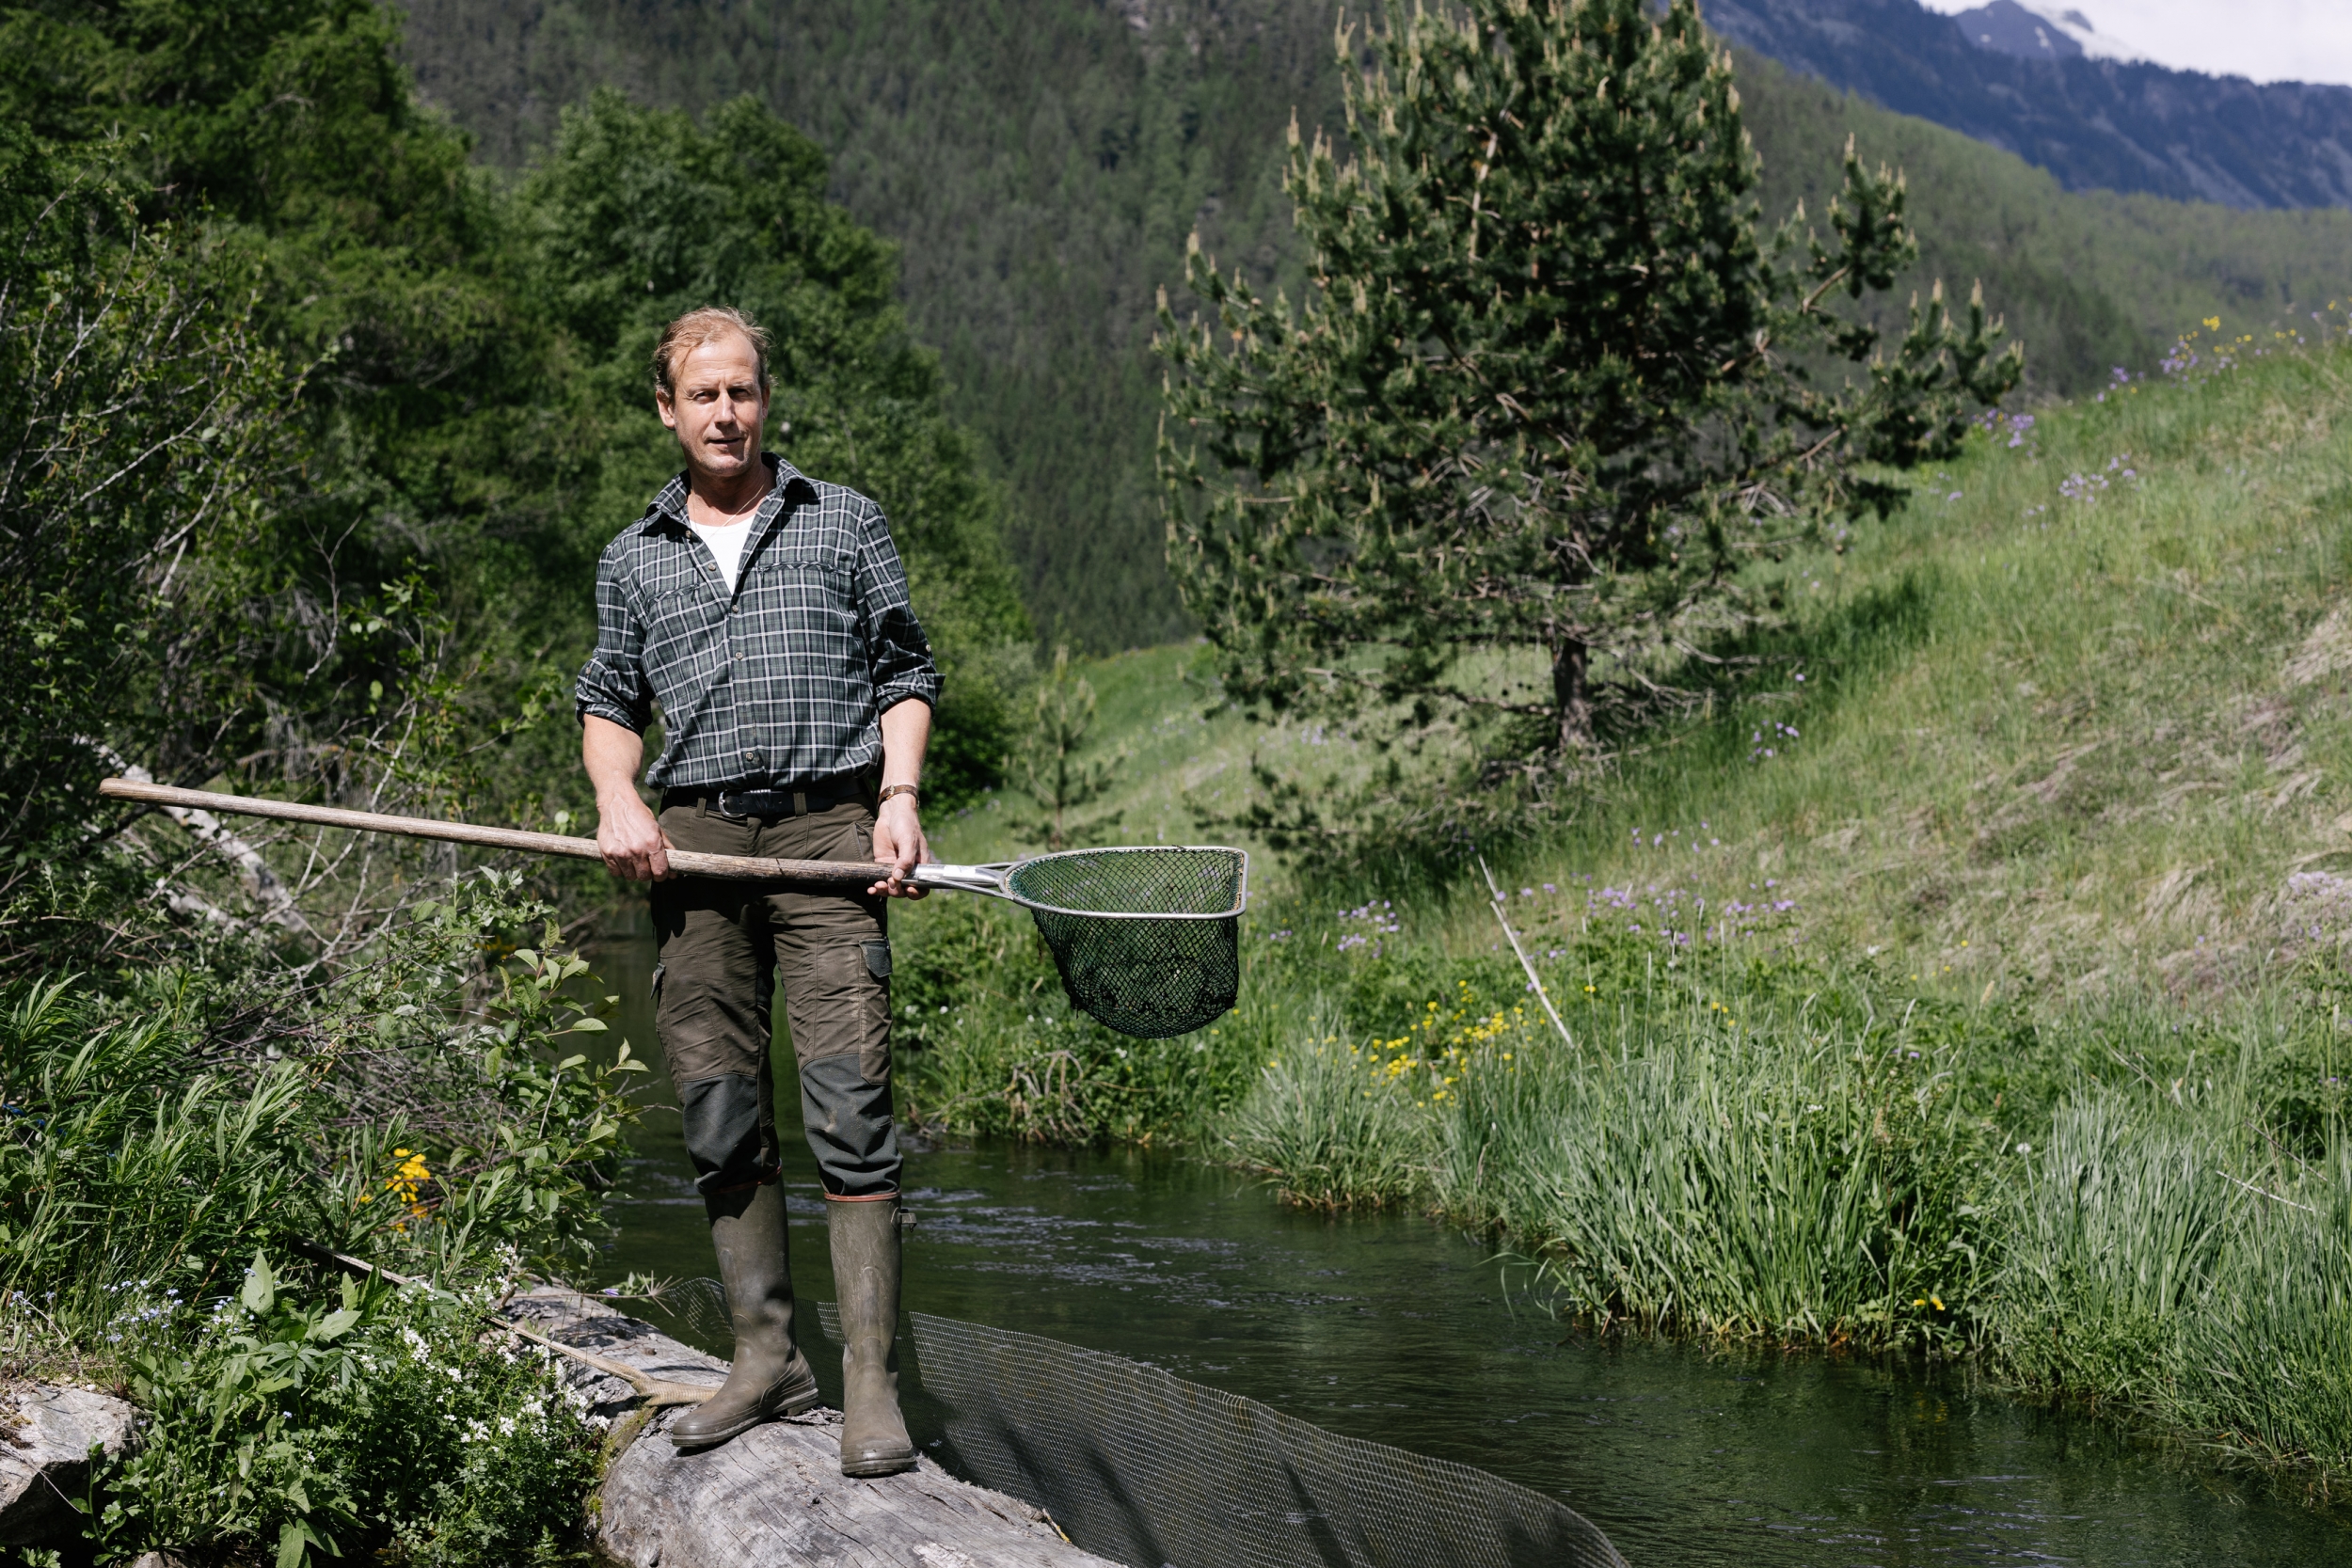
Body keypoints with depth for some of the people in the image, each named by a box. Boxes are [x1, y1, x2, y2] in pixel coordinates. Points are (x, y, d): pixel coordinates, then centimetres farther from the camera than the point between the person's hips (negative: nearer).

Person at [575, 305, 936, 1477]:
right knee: (719, 1109, 2)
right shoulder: (633, 559, 19)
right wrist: (617, 799, 1)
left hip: (826, 828, -3)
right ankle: (767, 1358, 11)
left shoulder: (845, 523, 13)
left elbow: (904, 673, 12)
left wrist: (898, 795, -3)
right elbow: (610, 701, 21)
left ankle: (871, 1381, -10)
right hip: (692, 840, 3)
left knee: (848, 1106, -12)